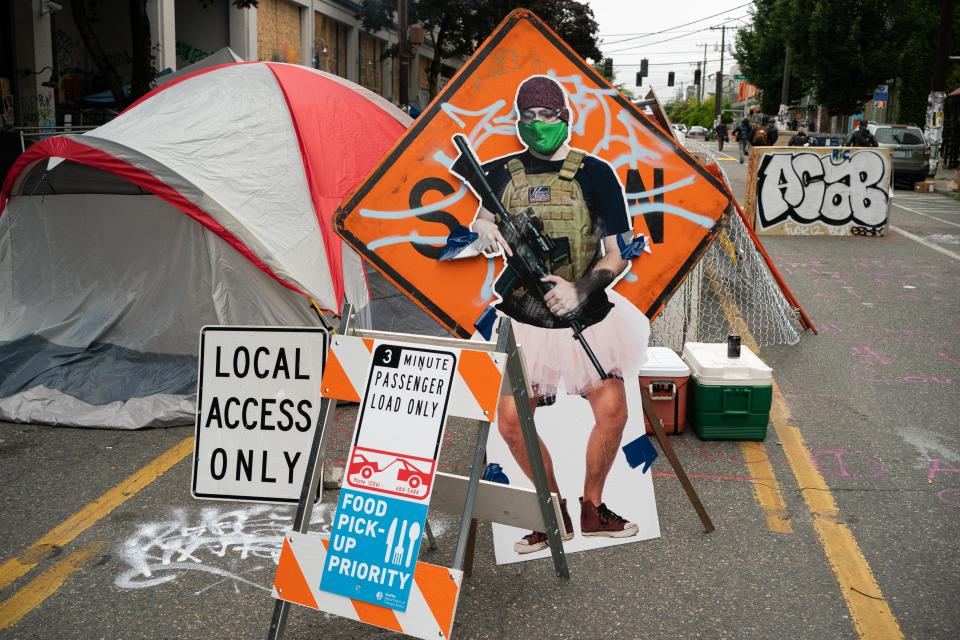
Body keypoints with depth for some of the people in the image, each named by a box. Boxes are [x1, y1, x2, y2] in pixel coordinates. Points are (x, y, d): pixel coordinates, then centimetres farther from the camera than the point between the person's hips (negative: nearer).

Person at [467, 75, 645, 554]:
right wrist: (487, 230, -15)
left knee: (612, 411, -8)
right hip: (524, 319, 2)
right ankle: (555, 513, 16)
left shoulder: (594, 173, -2)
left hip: (587, 316, -1)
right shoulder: (502, 173, 5)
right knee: (511, 421, -5)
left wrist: (581, 291, -22)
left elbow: (618, 254, -3)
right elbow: (482, 226, 11)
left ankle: (592, 508, 17)